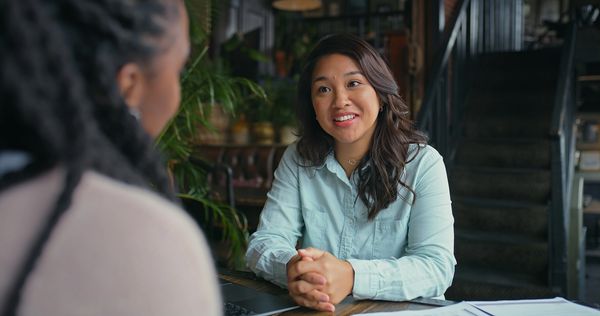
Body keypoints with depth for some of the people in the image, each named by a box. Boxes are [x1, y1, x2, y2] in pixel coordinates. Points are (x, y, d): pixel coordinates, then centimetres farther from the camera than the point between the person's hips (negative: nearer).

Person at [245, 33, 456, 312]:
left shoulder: (423, 163, -6)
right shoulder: (297, 161, 3)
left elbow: (437, 266, -15)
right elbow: (264, 242, -3)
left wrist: (352, 276, -31)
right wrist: (291, 269, -27)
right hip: (310, 310, 3)